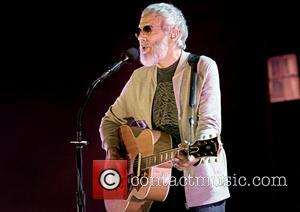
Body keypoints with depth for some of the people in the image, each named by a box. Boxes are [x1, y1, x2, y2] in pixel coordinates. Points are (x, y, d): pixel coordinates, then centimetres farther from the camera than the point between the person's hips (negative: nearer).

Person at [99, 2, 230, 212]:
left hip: (199, 179, -4)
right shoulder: (140, 77, 13)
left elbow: (210, 122, -12)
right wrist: (112, 151, 2)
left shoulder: (203, 67, -2)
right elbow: (111, 120, 22)